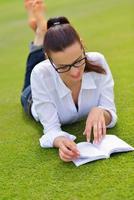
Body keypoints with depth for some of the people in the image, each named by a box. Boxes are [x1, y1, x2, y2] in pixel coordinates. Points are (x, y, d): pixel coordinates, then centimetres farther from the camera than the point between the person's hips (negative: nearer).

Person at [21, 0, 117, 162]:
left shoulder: (97, 62, -43)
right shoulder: (41, 74, -48)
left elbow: (111, 115, -35)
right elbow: (51, 129, -43)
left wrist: (100, 112, -58)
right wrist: (61, 142, -65)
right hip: (36, 99, -2)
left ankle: (42, 28, 41)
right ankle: (41, 29, 32)